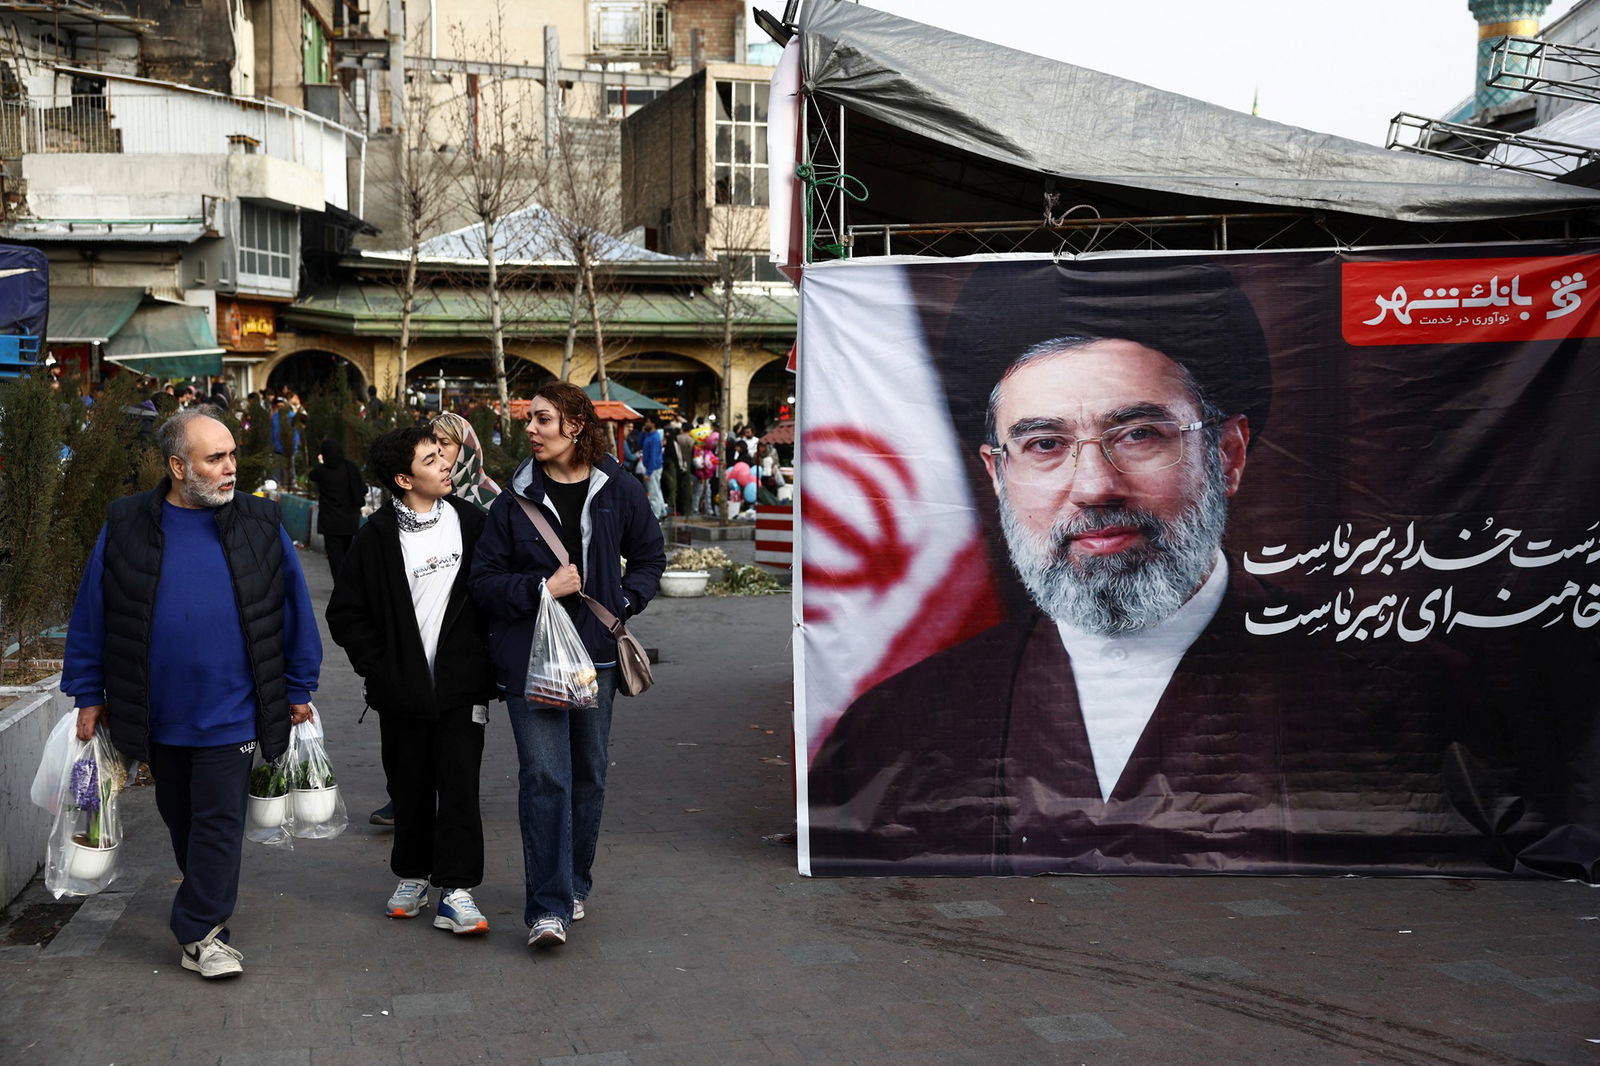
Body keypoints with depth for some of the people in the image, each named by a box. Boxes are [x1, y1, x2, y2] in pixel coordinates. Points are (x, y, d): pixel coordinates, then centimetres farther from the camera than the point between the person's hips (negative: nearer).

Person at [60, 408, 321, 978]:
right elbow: (91, 612, 2)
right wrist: (88, 695, 3)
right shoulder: (126, 525, -3)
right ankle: (208, 909, 37)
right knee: (179, 819, 17)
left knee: (219, 821, -2)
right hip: (157, 716, 2)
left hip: (230, 713, -2)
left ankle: (200, 932, 7)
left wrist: (299, 688, 5)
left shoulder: (261, 524, -3)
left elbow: (295, 609, 3)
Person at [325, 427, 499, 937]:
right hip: (402, 689, 0)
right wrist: (378, 667, -4)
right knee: (409, 786, 10)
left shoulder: (471, 522, 2)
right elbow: (345, 612, 2)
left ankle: (456, 889, 1)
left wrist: (488, 663, 2)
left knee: (460, 786, -3)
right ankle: (412, 875, 28)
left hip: (461, 684, 0)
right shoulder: (377, 536, -3)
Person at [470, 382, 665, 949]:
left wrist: (623, 603, -1)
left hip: (595, 652, 2)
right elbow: (485, 580, -1)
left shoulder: (618, 490, 0)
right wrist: (542, 588, -14)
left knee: (588, 774, 12)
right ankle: (548, 907, -7)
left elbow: (649, 556, 14)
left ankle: (574, 885, 30)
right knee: (543, 777, -9)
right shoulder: (516, 498, -2)